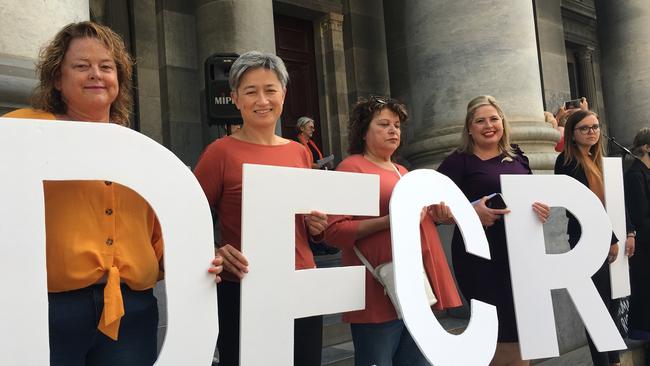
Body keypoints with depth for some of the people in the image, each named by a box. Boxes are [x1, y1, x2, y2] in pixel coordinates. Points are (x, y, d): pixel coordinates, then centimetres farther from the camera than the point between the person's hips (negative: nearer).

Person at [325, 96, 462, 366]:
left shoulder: (402, 172, 20)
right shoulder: (351, 167, -5)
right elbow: (334, 230, -15)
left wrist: (435, 214, 9)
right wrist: (390, 221, -23)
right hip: (379, 293, -8)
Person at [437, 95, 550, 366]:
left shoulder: (517, 157, 13)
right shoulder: (459, 161, -3)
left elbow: (535, 196, 18)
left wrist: (543, 208, -5)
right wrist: (471, 211, -26)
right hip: (480, 258, -5)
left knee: (520, 330, 11)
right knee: (499, 333, -3)